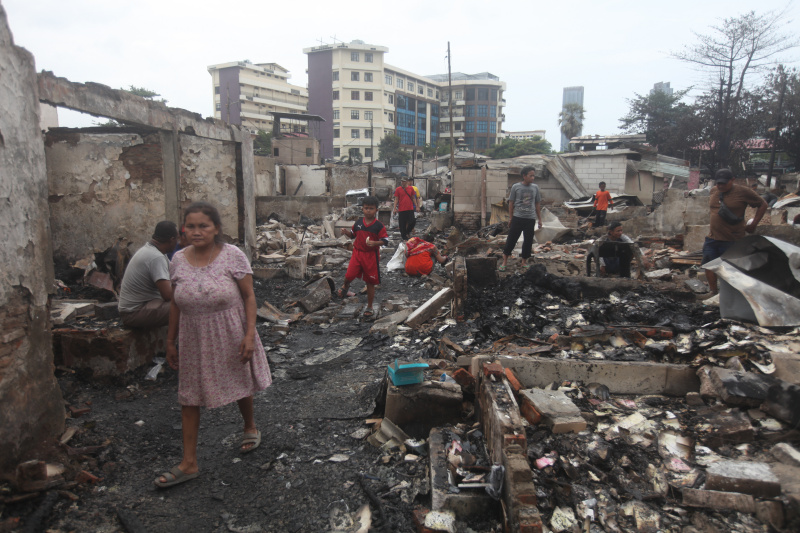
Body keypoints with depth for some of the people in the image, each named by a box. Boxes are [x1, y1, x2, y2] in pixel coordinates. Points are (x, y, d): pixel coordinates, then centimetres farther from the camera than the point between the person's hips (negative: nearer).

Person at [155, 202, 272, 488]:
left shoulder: (233, 256, -13)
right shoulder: (178, 260, -2)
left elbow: (249, 296, -10)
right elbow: (176, 304, 7)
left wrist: (249, 334, -17)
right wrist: (170, 341, 10)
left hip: (230, 336, -3)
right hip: (194, 339, 3)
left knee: (241, 386, 16)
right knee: (188, 397, 5)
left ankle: (250, 427, 46)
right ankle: (189, 463, 16)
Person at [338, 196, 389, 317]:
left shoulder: (379, 225, -9)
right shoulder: (358, 222, 3)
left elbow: (385, 240, -9)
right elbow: (353, 234, 17)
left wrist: (375, 243, -26)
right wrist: (346, 232, -4)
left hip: (371, 256, -2)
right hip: (357, 253, 3)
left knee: (370, 282, 8)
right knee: (349, 276, -9)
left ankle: (369, 307, 22)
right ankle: (345, 286, 31)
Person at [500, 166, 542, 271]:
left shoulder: (535, 188, 5)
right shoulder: (516, 187, -3)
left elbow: (537, 204, 12)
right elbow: (511, 203, 2)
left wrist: (539, 219, 12)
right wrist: (510, 218, 1)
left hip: (530, 219, 3)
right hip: (517, 218, -3)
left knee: (528, 241, 8)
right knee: (511, 240, -1)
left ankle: (524, 262, 22)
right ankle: (504, 262, 8)